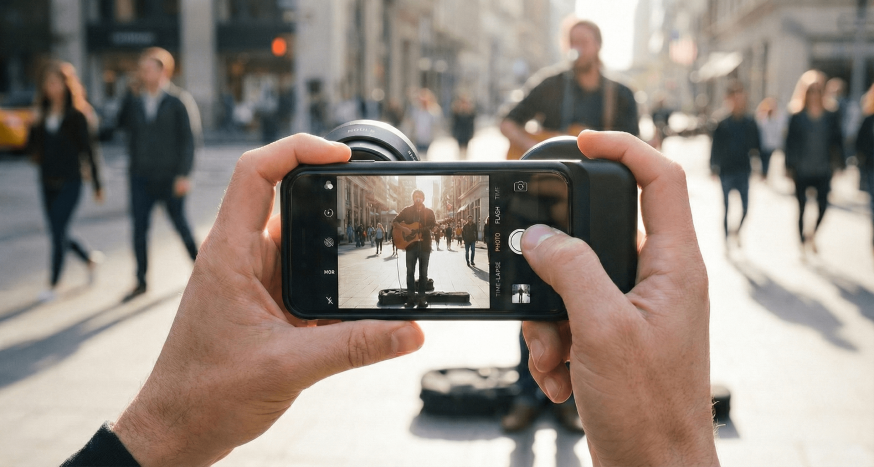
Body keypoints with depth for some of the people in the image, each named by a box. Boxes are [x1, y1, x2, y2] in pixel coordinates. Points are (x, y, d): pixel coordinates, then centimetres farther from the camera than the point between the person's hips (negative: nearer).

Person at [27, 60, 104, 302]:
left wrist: (97, 184, -5)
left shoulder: (76, 115, -9)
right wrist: (34, 127, -13)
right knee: (58, 233, 12)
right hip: (47, 182, 6)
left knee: (58, 231, -7)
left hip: (69, 182, -6)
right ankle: (90, 258, 38)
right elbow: (33, 148, 6)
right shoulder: (44, 113, 6)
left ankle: (53, 285, 3)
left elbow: (89, 150, -6)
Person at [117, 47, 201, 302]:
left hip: (170, 177, -3)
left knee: (180, 223, 10)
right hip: (141, 178, 3)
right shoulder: (133, 101, 4)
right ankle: (141, 282, 7)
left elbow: (188, 140, -8)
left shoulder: (178, 101, -6)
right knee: (139, 228, 0)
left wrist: (183, 175, -13)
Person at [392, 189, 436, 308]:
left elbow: (434, 226, 1)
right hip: (411, 244, 0)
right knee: (410, 271, -1)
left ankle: (422, 298, 7)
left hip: (425, 245, 0)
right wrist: (403, 229, -13)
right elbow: (394, 222, 4)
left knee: (423, 272, 3)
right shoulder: (407, 210, 6)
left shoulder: (429, 212, 6)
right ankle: (411, 297, 3)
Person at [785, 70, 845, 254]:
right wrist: (790, 166, -4)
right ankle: (803, 241, 18)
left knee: (823, 204, -3)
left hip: (823, 171, 1)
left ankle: (813, 232, 24)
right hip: (802, 171, -1)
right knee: (801, 206, 4)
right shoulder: (797, 118, -3)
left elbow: (838, 141, 7)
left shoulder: (831, 118, 3)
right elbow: (790, 142, -1)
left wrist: (837, 163, -2)